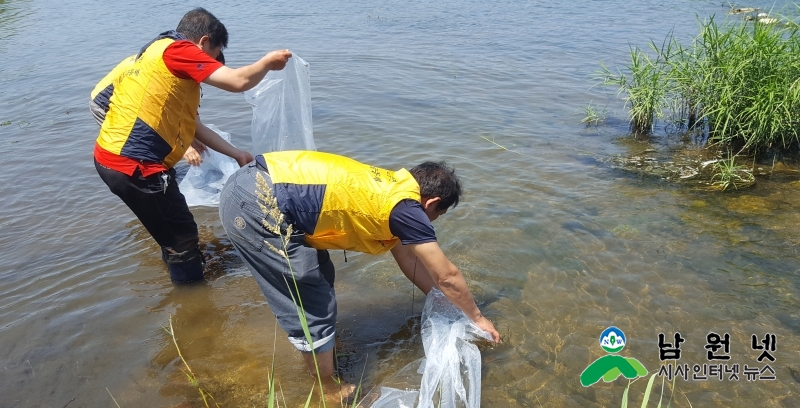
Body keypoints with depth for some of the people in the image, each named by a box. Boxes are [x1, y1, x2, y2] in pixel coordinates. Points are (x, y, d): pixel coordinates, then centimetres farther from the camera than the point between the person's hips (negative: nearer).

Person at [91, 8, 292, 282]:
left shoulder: (163, 58, 20)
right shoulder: (177, 50, -10)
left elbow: (193, 126, 21)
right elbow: (238, 81, -18)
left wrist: (236, 154, 24)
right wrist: (268, 61, 1)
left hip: (113, 157, 10)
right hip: (132, 165, -10)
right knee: (181, 233, 7)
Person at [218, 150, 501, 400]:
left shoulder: (389, 189, 20)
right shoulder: (405, 207, -6)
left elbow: (408, 260, 31)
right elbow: (447, 276, 3)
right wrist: (476, 318, 19)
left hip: (253, 184, 10)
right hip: (257, 204, -10)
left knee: (319, 280, 24)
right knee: (313, 306, 3)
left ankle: (319, 360, 42)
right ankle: (330, 392, 23)